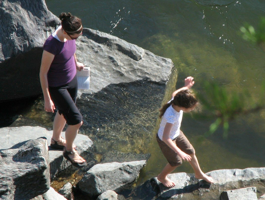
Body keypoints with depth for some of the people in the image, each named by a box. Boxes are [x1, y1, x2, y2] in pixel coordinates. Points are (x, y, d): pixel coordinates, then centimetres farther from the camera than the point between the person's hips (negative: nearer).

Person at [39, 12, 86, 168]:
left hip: (72, 80, 8)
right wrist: (47, 99, -20)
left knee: (64, 112, 28)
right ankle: (69, 151, 27)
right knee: (77, 121, -2)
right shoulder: (51, 45, -35)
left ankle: (56, 140, 55)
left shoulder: (69, 34, -13)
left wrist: (76, 63, 29)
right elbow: (43, 73, -25)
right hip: (57, 87, -8)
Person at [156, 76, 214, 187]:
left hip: (176, 133, 8)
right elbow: (165, 137, -44)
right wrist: (179, 152, -46)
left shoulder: (176, 100, -22)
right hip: (166, 140, -8)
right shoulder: (171, 116, -44)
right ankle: (162, 177, 47)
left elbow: (174, 93, 5)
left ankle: (199, 174, 49)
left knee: (191, 152, 21)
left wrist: (186, 87, 8)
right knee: (176, 162, 15)